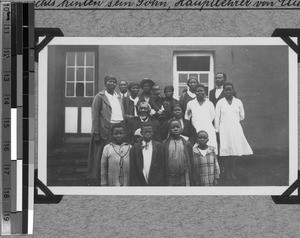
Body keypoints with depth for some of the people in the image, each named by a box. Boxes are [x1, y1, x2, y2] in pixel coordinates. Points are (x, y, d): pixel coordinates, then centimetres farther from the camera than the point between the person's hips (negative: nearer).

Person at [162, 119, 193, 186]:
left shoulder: (187, 144, 7)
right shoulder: (164, 144, 4)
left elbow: (189, 163, 5)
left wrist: (188, 182, 0)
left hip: (183, 180, 1)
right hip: (169, 180, -1)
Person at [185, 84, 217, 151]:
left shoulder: (210, 104, 12)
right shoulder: (190, 104, 11)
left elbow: (212, 117, 16)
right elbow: (187, 117, 21)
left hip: (209, 130, 0)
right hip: (196, 132, 0)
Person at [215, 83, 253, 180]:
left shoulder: (238, 102, 8)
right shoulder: (220, 102, 2)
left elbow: (242, 116, 16)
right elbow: (217, 118, 3)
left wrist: (233, 120, 12)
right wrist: (217, 130, 1)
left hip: (236, 128, 2)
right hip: (224, 129, -2)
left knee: (235, 151, -2)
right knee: (227, 151, -6)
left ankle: (232, 172, 6)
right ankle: (227, 173, 1)